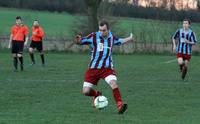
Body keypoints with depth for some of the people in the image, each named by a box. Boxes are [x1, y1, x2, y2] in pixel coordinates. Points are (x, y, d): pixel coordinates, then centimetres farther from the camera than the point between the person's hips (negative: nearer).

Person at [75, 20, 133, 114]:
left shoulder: (112, 37, 4)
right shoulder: (94, 36, -7)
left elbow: (119, 41, 27)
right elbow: (80, 42, -10)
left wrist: (129, 38, 25)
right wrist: (78, 40, -32)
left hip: (107, 68, 1)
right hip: (93, 68, 0)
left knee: (113, 84, -27)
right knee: (86, 91, -4)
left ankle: (120, 106, -26)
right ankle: (96, 95, 29)